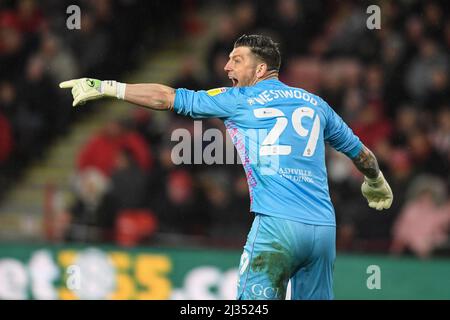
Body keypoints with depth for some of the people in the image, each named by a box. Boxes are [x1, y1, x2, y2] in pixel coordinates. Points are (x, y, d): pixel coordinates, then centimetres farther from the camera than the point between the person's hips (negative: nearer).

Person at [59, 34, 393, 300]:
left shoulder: (238, 100, 6)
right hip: (324, 229, 5)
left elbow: (168, 98, 6)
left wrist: (106, 88, 13)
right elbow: (360, 152, 31)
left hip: (277, 225, -5)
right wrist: (376, 182, 52)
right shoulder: (315, 104, 19)